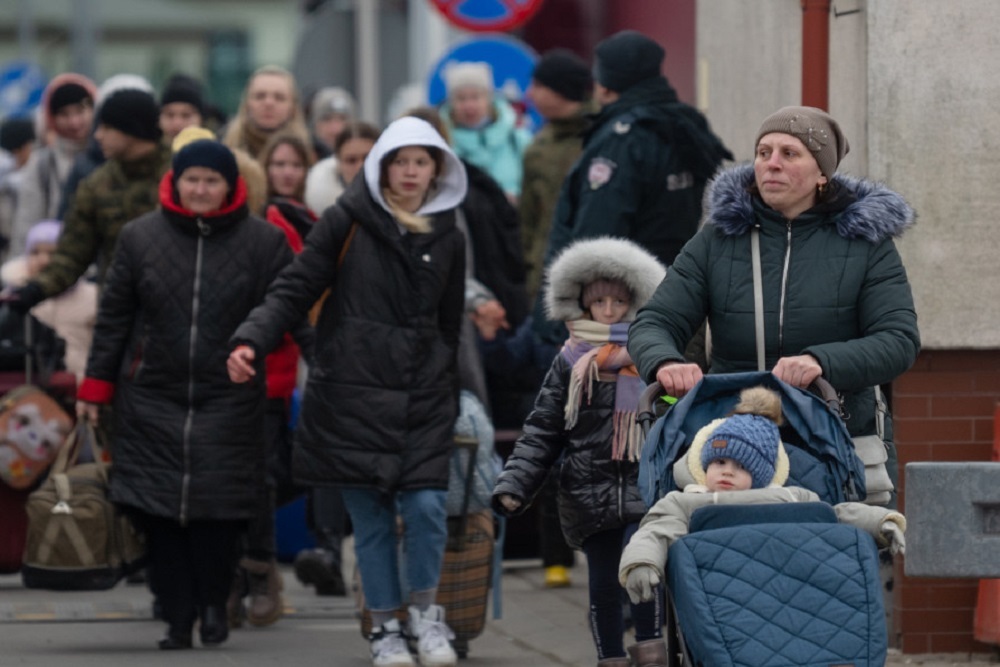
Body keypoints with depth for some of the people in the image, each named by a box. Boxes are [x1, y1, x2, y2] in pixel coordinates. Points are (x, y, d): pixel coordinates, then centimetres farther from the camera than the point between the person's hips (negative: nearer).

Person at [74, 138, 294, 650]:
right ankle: (177, 617, 7)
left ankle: (214, 603, 14)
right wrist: (95, 387, 10)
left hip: (229, 401, -2)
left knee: (217, 509, -8)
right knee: (158, 511, -2)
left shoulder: (263, 242, 2)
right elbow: (114, 316, 11)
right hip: (152, 401, 2)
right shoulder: (140, 237, 6)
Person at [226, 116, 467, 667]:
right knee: (371, 516, 0)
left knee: (426, 506, -10)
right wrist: (251, 340, -17)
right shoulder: (347, 222, 0)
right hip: (352, 392, -2)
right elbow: (295, 289, -2)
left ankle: (424, 609, 12)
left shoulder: (448, 239, 11)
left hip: (424, 395, 2)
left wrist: (452, 395, 16)